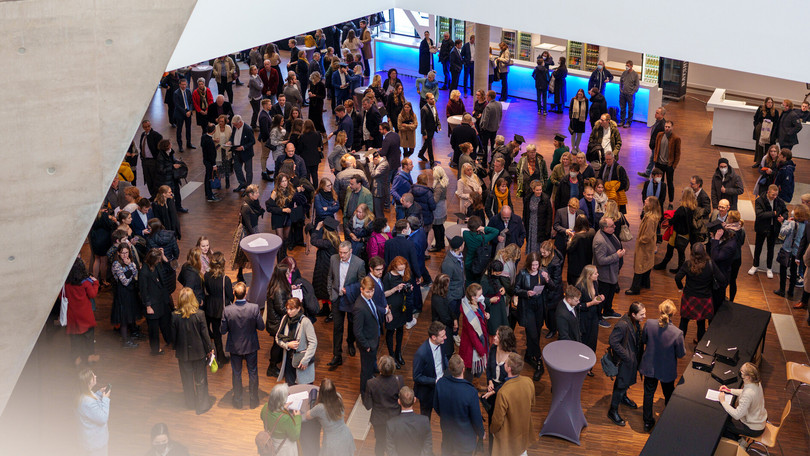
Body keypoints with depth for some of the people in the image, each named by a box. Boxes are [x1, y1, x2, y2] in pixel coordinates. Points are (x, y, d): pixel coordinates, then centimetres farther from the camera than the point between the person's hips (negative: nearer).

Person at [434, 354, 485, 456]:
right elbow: (476, 418, -20)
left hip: (446, 431, 4)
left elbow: (436, 407, -3)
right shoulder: (471, 392, -33)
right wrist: (481, 434, 0)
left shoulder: (440, 383, -21)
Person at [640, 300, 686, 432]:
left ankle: (647, 422, 38)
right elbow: (681, 354, -16)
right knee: (668, 395, 24)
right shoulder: (677, 333, -31)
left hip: (649, 367, 2)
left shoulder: (649, 324, -24)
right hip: (667, 370, -2)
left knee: (648, 394, 23)